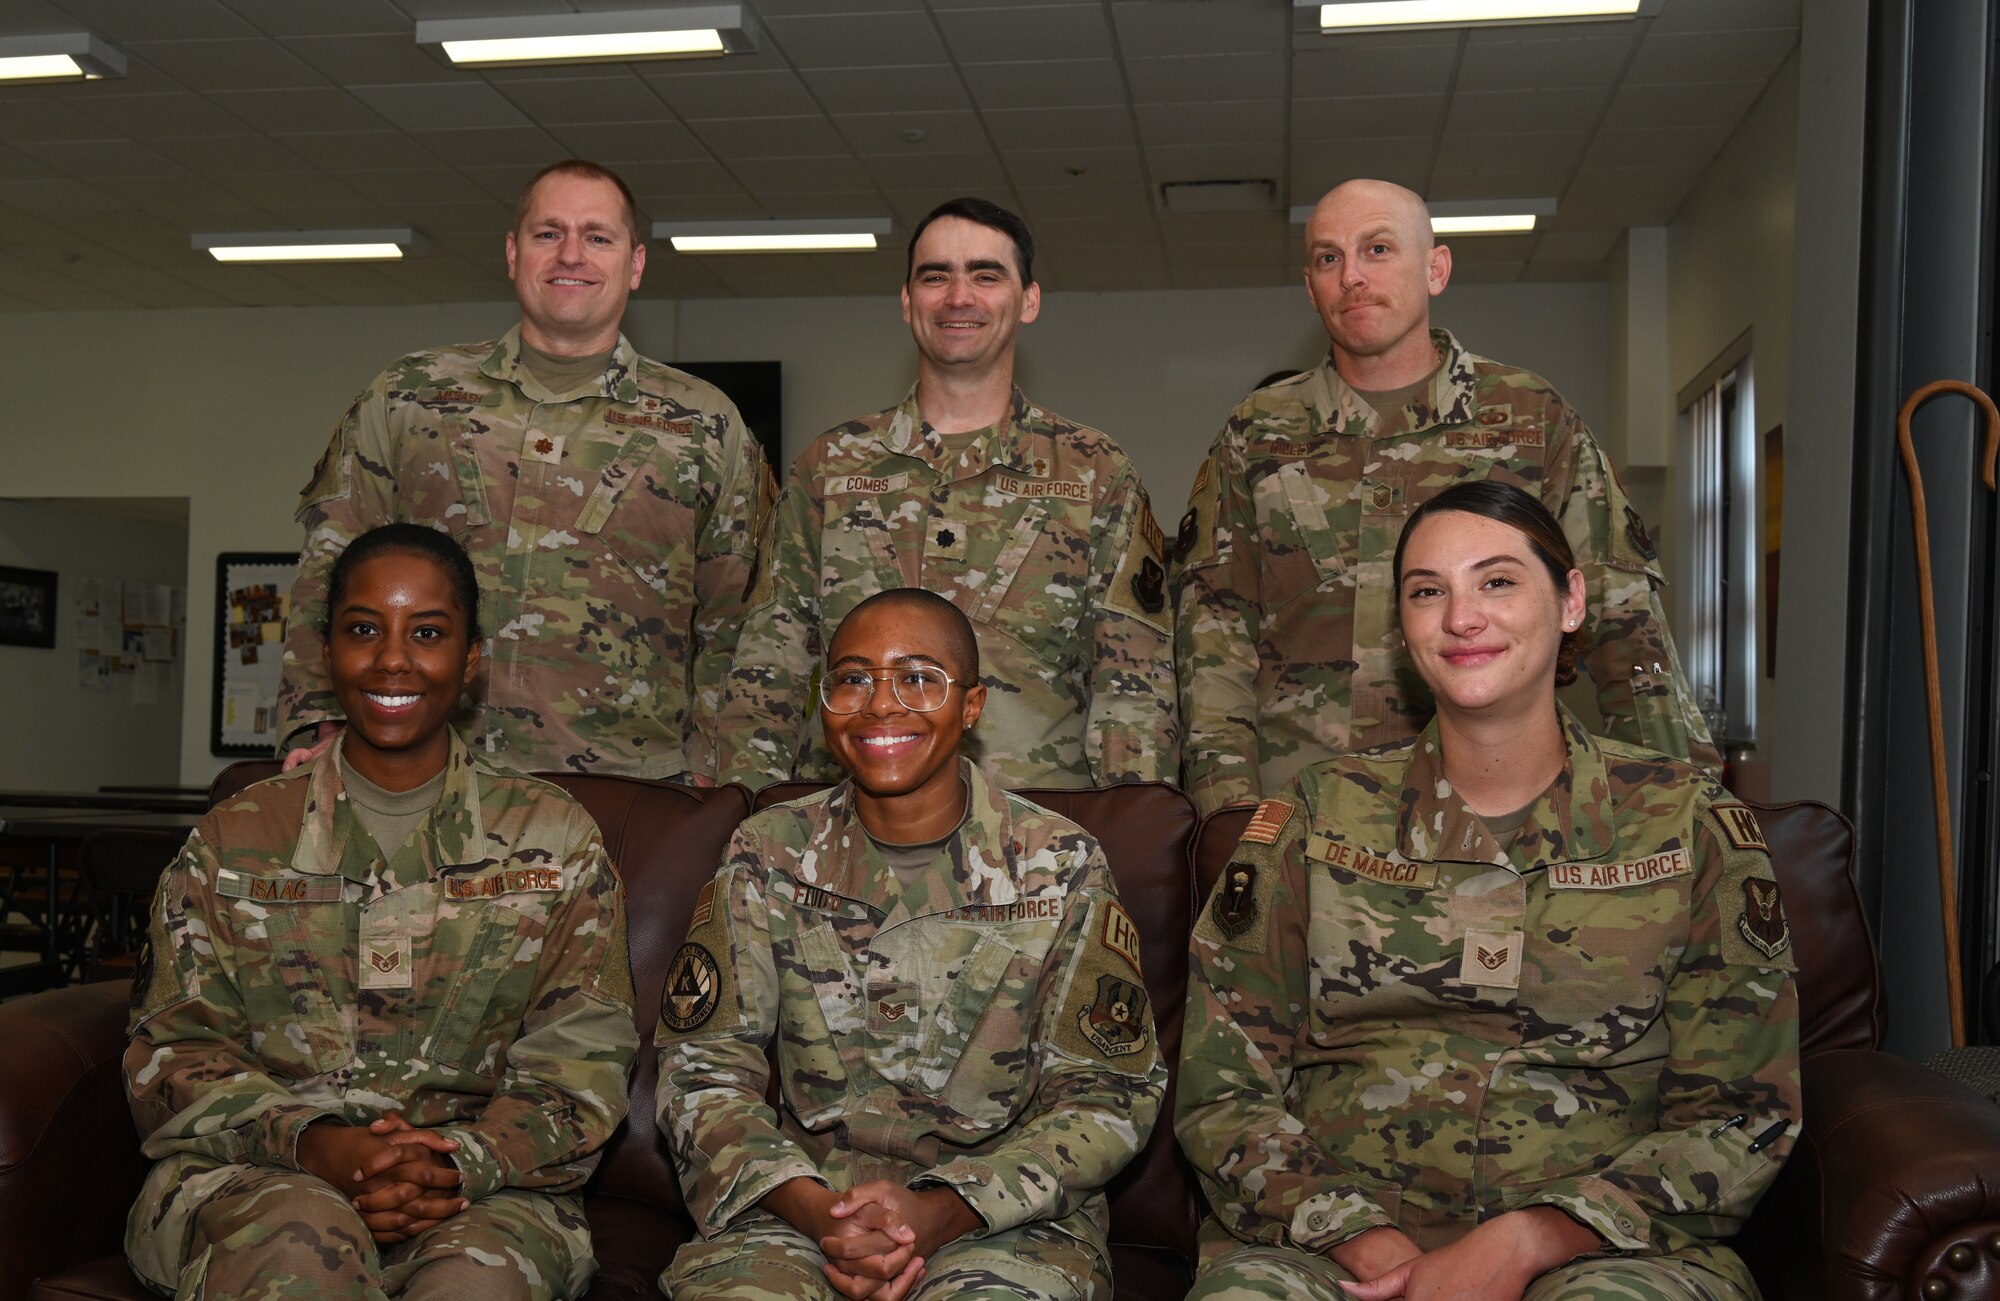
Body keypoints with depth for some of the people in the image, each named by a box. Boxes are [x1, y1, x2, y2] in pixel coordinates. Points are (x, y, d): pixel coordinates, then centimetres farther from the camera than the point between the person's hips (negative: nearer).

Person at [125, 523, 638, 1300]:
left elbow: (580, 1066, 3)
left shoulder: (554, 841, 9)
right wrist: (310, 1145, -14)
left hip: (483, 1191, 0)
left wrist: (464, 1160, -16)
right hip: (251, 1179, 1)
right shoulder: (233, 842, 12)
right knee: (303, 1238, -34)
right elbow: (174, 1054, 6)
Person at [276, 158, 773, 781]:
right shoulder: (405, 397, 15)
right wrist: (319, 726, 2)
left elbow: (731, 631, 13)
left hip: (629, 792, 0)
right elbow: (331, 572, 15)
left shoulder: (704, 426, 14)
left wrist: (709, 779, 2)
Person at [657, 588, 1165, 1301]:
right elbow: (702, 1066, 2)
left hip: (1006, 1208, -1)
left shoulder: (1060, 866, -1)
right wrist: (811, 1207, -16)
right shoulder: (769, 856, 4)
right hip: (805, 1190, 1)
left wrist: (944, 1210, -17)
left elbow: (1108, 1092, -2)